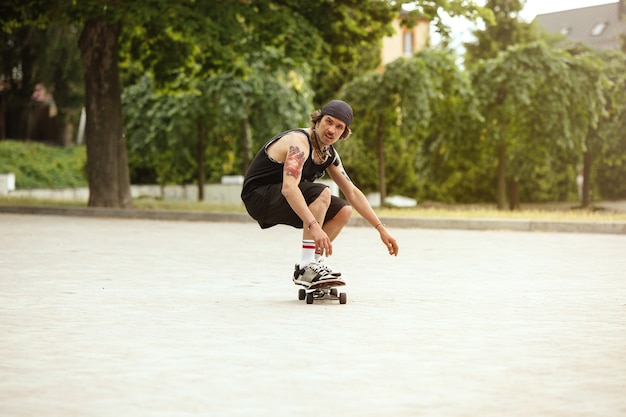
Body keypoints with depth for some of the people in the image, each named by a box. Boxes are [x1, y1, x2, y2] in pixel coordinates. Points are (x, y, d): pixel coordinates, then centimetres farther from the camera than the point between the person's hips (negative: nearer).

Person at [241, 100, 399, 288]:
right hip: (259, 196, -9)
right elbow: (289, 188, -40)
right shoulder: (299, 142, -24)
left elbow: (352, 193, 12)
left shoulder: (329, 154, 5)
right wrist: (314, 226, -50)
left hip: (281, 200, 9)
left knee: (344, 211, 4)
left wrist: (382, 229, 6)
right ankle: (306, 268, -27)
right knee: (321, 193, -29)